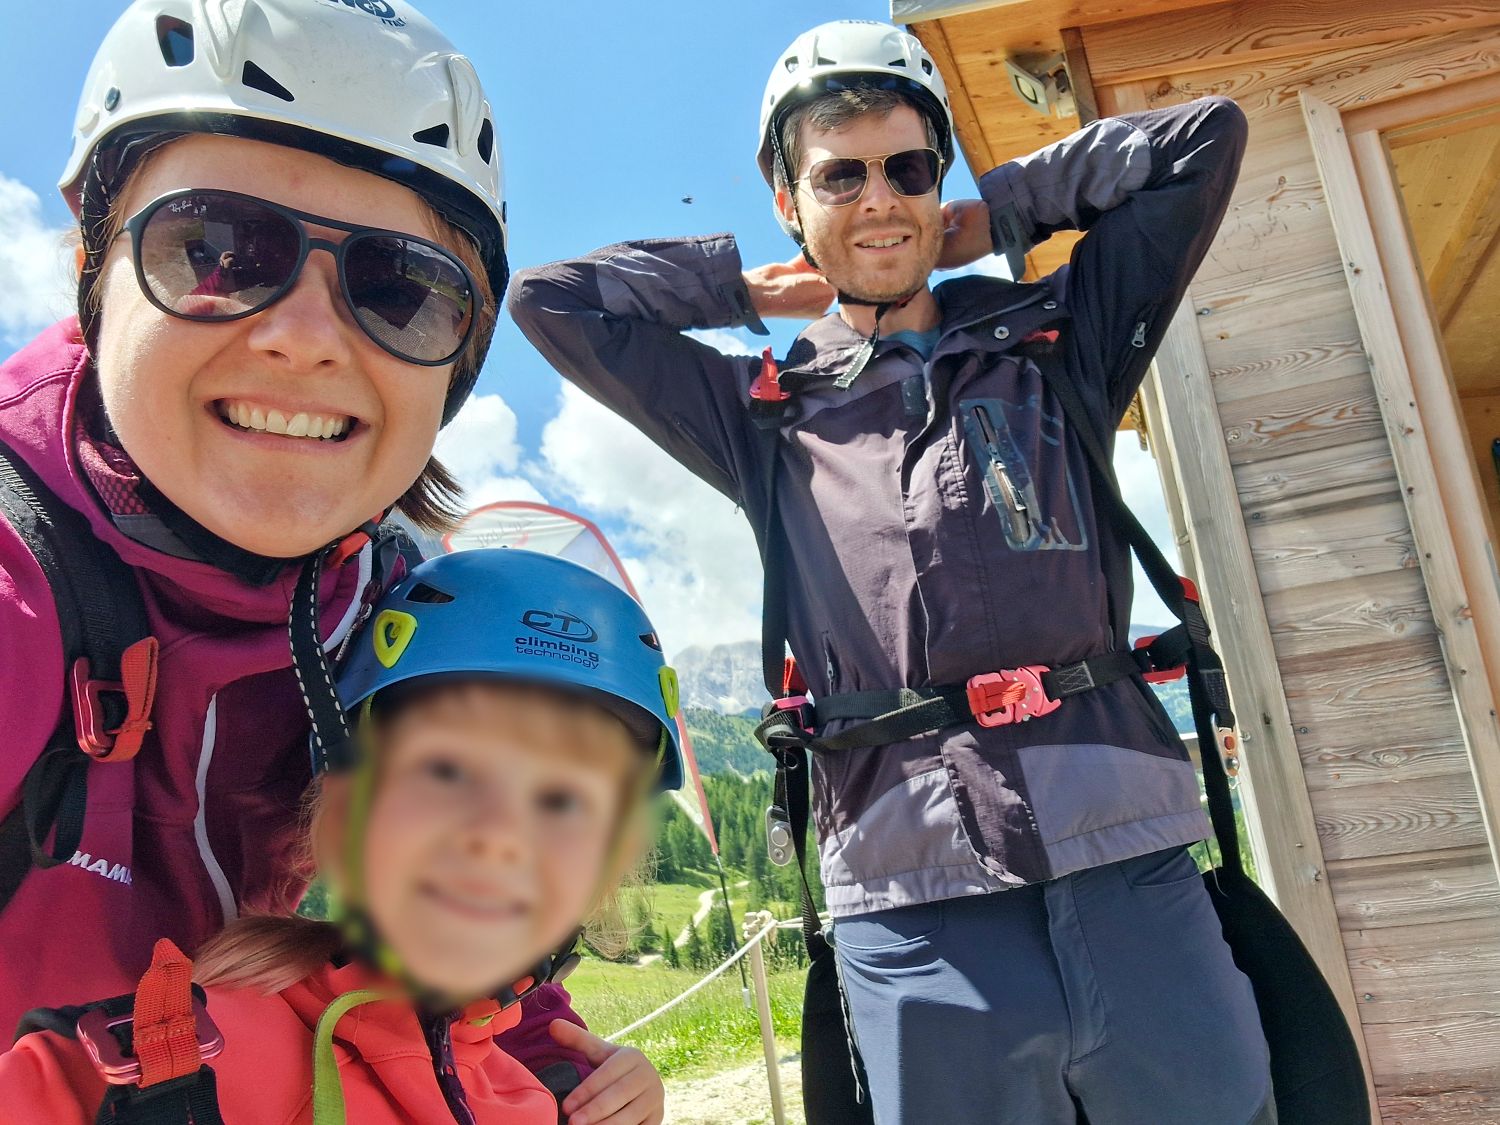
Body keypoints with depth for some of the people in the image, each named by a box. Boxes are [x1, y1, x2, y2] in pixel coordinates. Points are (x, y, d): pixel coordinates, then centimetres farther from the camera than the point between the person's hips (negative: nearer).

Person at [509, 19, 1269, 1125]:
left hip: (1127, 866, 1)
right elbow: (548, 300, 14)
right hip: (914, 901, 0)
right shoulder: (763, 414, 12)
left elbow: (1206, 136, 14)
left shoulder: (1051, 340, 13)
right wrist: (746, 288, 17)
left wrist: (995, 214, 14)